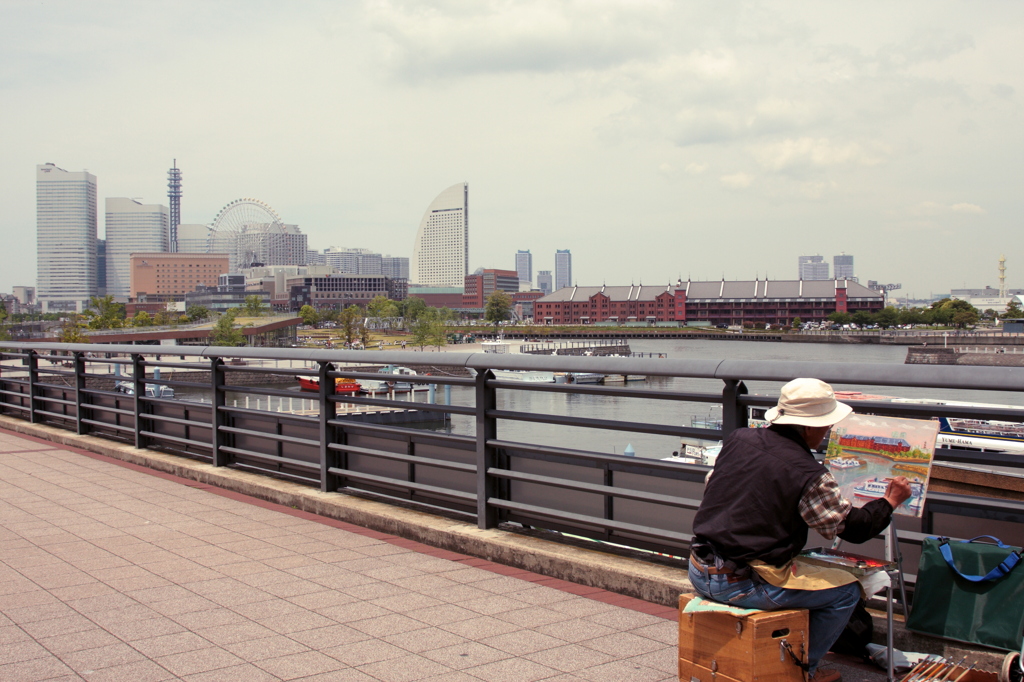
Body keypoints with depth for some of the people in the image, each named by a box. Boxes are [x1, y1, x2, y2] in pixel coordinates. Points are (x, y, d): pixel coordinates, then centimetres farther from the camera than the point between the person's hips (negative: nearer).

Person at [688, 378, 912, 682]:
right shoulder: (810, 476, -17)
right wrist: (890, 501, 12)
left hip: (699, 574, 7)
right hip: (741, 586, -7)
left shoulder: (737, 439, 2)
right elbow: (855, 528, -5)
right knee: (846, 589, 9)